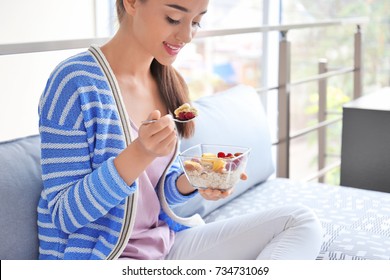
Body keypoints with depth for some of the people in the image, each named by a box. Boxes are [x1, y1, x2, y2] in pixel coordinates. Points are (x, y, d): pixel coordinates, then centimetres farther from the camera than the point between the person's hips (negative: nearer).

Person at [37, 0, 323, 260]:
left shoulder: (167, 82, 5)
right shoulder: (77, 82, -17)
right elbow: (63, 215, -17)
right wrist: (141, 153, -30)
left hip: (165, 244, 8)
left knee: (302, 222, -3)